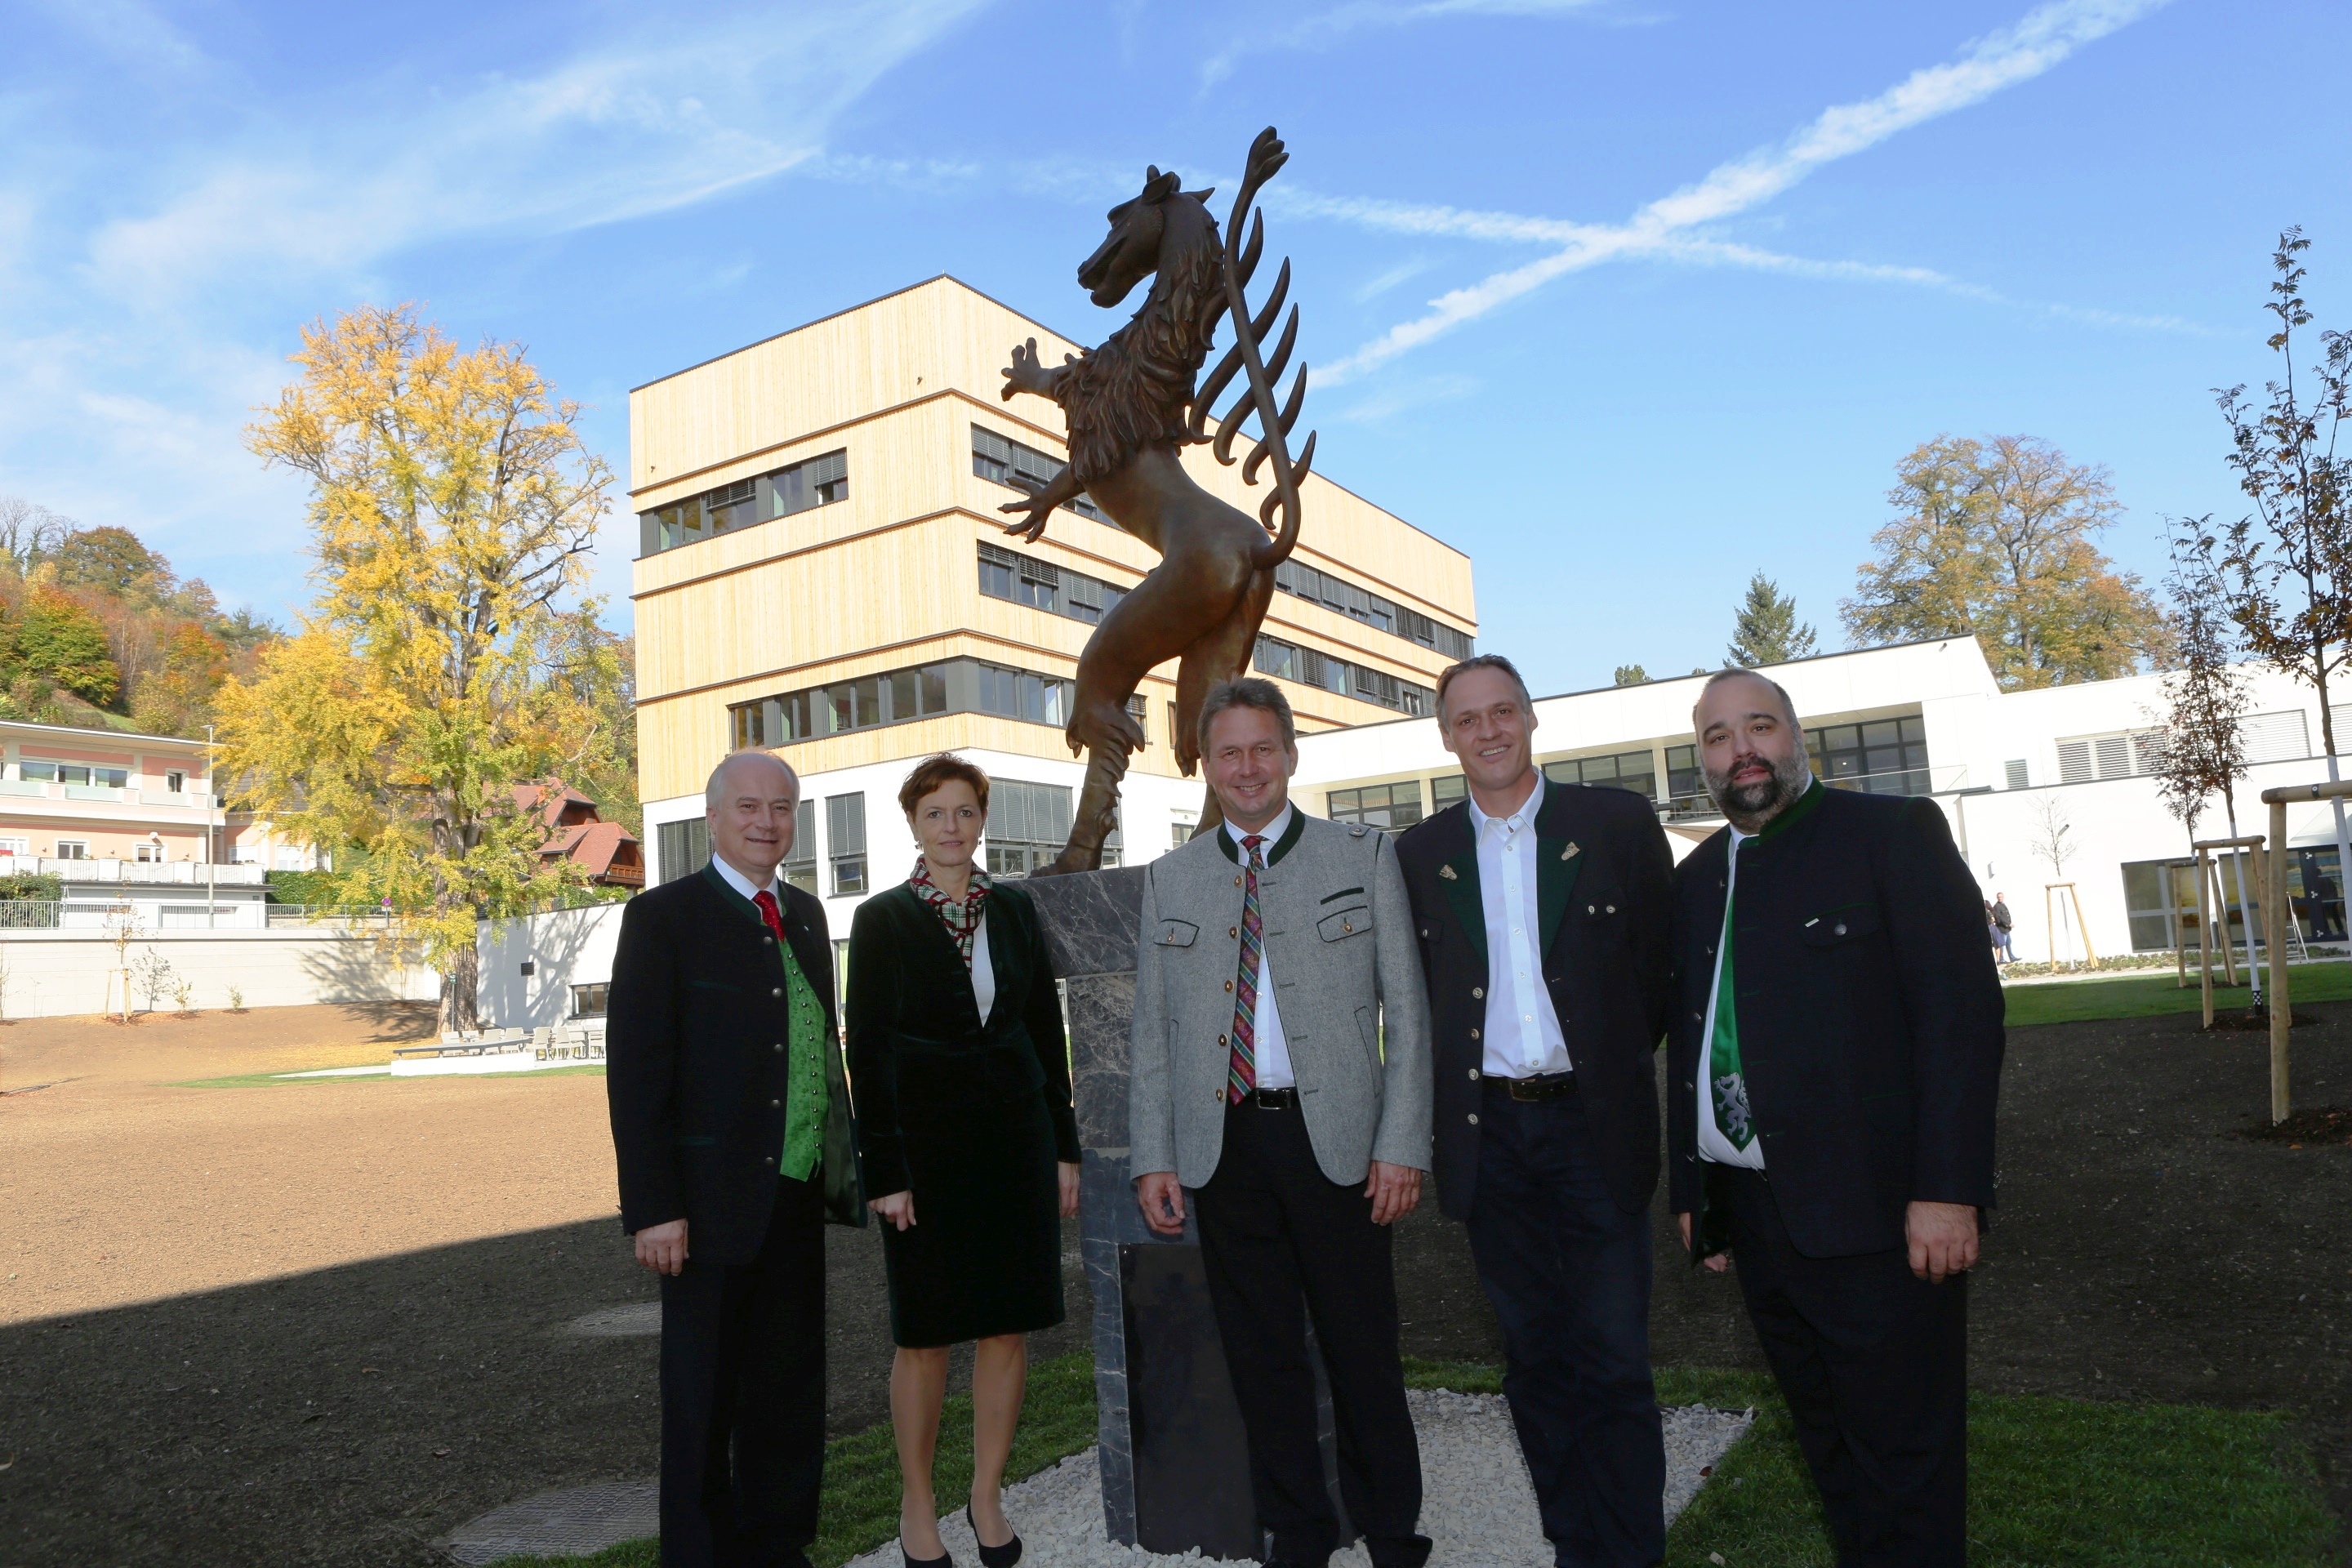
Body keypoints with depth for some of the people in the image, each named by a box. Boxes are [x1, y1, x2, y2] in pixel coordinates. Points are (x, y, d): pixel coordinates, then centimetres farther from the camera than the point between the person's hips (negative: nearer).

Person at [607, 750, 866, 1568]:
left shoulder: (806, 914, 11)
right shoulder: (663, 916, -8)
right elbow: (635, 1071, -12)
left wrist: (842, 1165, 9)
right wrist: (654, 1208, -16)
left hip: (799, 1198, 6)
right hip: (714, 1202, -6)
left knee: (791, 1394, 16)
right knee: (702, 1404, 8)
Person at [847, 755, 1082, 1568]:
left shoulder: (1014, 909, 6)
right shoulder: (883, 920, -3)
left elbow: (1046, 1028, 9)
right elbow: (866, 1050, -5)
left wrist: (1064, 1147, 6)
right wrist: (884, 1170, -11)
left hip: (1016, 1138, 3)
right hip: (926, 1146, -3)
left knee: (1009, 1326, 7)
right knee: (926, 1334, 5)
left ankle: (988, 1498, 24)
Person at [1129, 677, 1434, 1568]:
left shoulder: (1364, 858, 3)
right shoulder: (1170, 878, 9)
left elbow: (1406, 1013, 0)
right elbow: (1151, 1032, 9)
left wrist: (1402, 1146, -7)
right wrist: (1152, 1157, 1)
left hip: (1335, 1138, -2)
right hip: (1222, 1144, 2)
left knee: (1362, 1345, 8)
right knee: (1260, 1351, 11)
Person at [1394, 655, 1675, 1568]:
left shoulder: (1618, 824, -1)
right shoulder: (1419, 856, 5)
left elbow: (1663, 961, 4)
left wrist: (1614, 1062, 2)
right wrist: (1442, 1113, 4)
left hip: (1594, 1125, -2)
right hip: (1489, 1134, 2)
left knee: (1613, 1363, 2)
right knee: (1534, 1361, 12)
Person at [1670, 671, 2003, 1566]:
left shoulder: (1892, 834, -4)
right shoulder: (1697, 878, 14)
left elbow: (1961, 1008, -11)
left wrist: (1948, 1188, -17)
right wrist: (1690, 1187, 14)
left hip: (1874, 1213, -5)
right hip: (1753, 1213, 6)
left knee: (1902, 1451, 3)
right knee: (1828, 1445, 16)